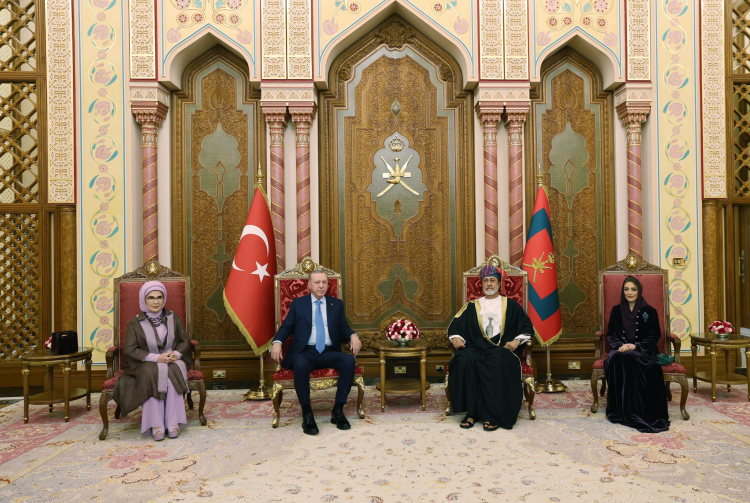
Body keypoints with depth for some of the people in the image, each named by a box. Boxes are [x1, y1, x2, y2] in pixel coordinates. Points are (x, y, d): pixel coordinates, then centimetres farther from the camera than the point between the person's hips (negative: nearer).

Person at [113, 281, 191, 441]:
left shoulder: (173, 318, 10)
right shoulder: (135, 322, 3)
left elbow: (185, 341, 10)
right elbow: (130, 349, -5)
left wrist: (176, 354, -12)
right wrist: (157, 358, -17)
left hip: (173, 362, 1)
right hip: (145, 364, -1)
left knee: (173, 372, -33)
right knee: (151, 373, -35)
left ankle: (173, 421, -27)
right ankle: (156, 423, -30)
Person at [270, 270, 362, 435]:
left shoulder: (337, 304, 17)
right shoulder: (298, 304, 13)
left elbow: (344, 329, 13)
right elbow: (286, 327, 10)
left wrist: (353, 336, -11)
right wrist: (277, 342, -11)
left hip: (329, 352, 2)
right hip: (305, 352, -2)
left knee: (349, 361, -29)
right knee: (300, 364, -38)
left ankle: (338, 411, -16)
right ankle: (307, 414, -22)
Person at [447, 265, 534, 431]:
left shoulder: (510, 305, 18)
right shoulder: (472, 306, 20)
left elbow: (528, 327, 13)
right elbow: (455, 325, 17)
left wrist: (517, 341, -5)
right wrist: (456, 337, -4)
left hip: (502, 349, -1)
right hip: (477, 347, 2)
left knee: (497, 363, -37)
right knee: (464, 360, -33)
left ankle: (493, 415, -27)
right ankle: (471, 411, -25)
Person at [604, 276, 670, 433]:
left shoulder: (649, 311, 5)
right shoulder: (617, 310, 12)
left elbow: (655, 336, 2)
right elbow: (611, 334, 10)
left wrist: (636, 346, -13)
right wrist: (620, 345, -11)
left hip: (642, 350, -2)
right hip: (621, 349, 2)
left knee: (631, 359, -36)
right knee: (616, 359, -33)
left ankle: (634, 411, -28)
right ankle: (620, 410, -28)